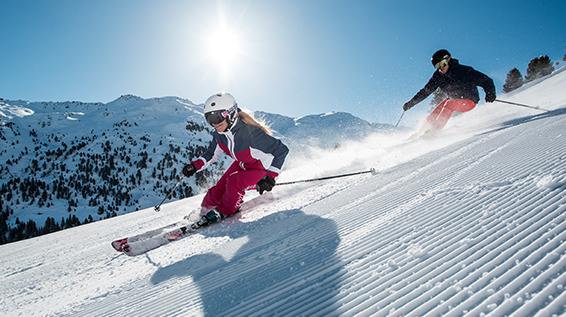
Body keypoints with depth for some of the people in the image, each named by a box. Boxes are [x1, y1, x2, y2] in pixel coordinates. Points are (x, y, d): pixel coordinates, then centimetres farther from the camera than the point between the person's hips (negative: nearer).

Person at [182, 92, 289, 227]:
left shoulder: (249, 132, -38)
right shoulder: (219, 135, -14)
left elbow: (281, 150, -32)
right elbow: (211, 154, 8)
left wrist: (270, 177, -33)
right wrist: (195, 166, -7)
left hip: (263, 169, -6)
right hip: (242, 165, 7)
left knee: (234, 182, -27)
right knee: (218, 190, -3)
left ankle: (225, 212, -1)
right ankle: (207, 211, 26)